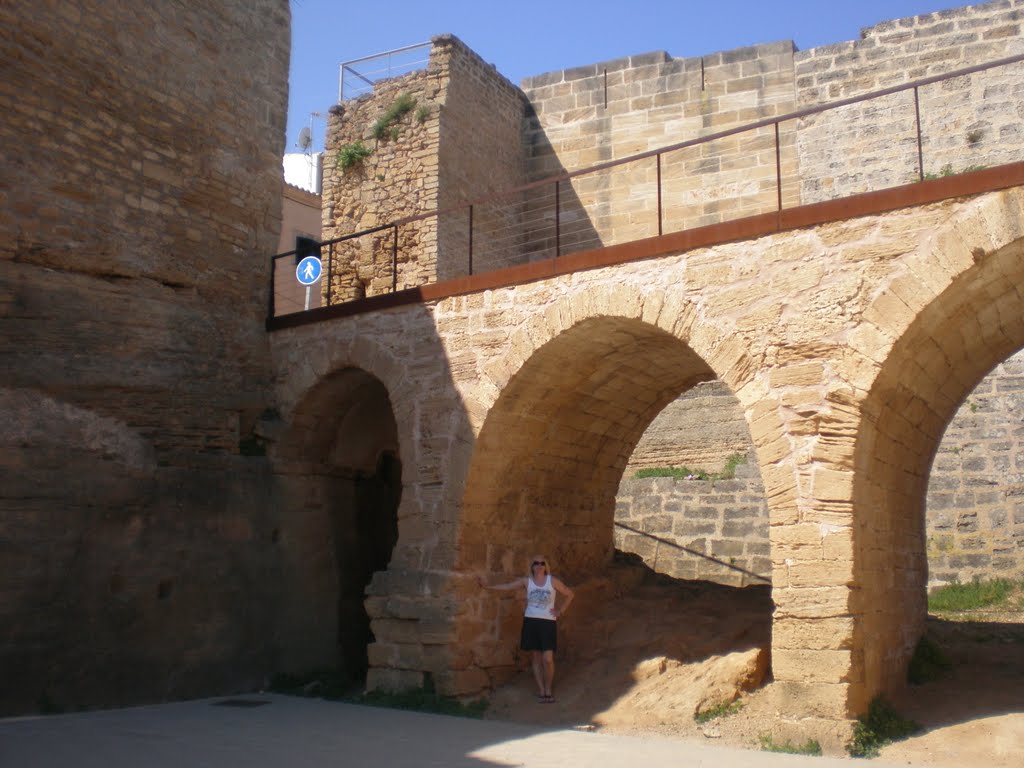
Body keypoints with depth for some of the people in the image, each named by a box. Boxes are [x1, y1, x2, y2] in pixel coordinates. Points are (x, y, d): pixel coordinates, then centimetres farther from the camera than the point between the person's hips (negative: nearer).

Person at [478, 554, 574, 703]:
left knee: (547, 659, -9)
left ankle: (549, 689, 10)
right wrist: (487, 586, -15)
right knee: (536, 657, 6)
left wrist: (561, 610, -1)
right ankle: (541, 690, 16)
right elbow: (506, 586, -6)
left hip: (548, 622, -2)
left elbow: (570, 594, 6)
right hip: (531, 621, 2)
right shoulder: (526, 581, 2)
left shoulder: (553, 581, -2)